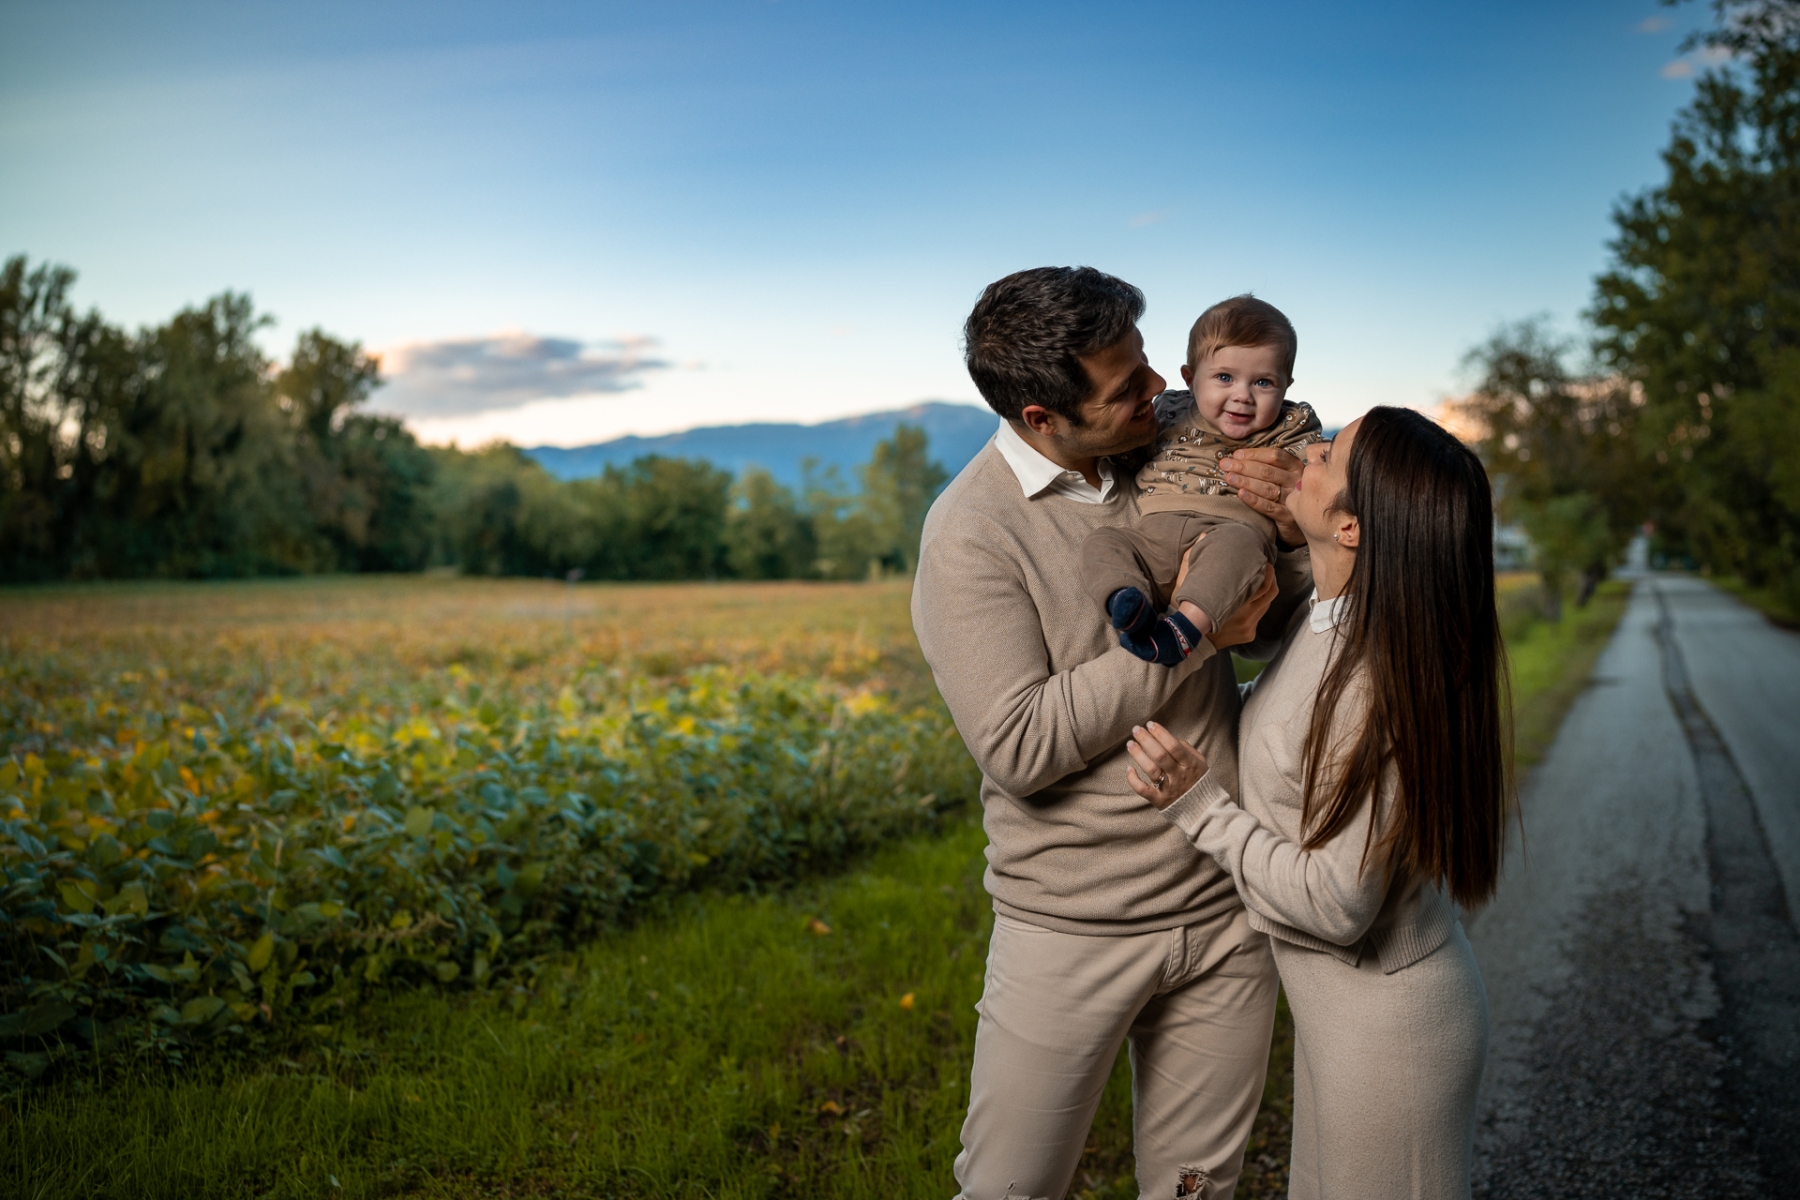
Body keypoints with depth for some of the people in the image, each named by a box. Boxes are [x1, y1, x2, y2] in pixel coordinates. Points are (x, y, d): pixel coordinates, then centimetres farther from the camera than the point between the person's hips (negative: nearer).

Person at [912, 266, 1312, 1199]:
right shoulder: (971, 533, -16)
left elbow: (1277, 629, 12)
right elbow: (1020, 747, -23)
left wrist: (1294, 532, -9)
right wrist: (1187, 631, -21)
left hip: (1225, 911, 5)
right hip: (1074, 933, -4)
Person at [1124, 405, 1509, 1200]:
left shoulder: (1377, 683, -32)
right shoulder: (1329, 626, -5)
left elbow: (1335, 905, -26)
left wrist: (1198, 806, -22)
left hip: (1385, 1026, -9)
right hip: (1351, 1005, 9)